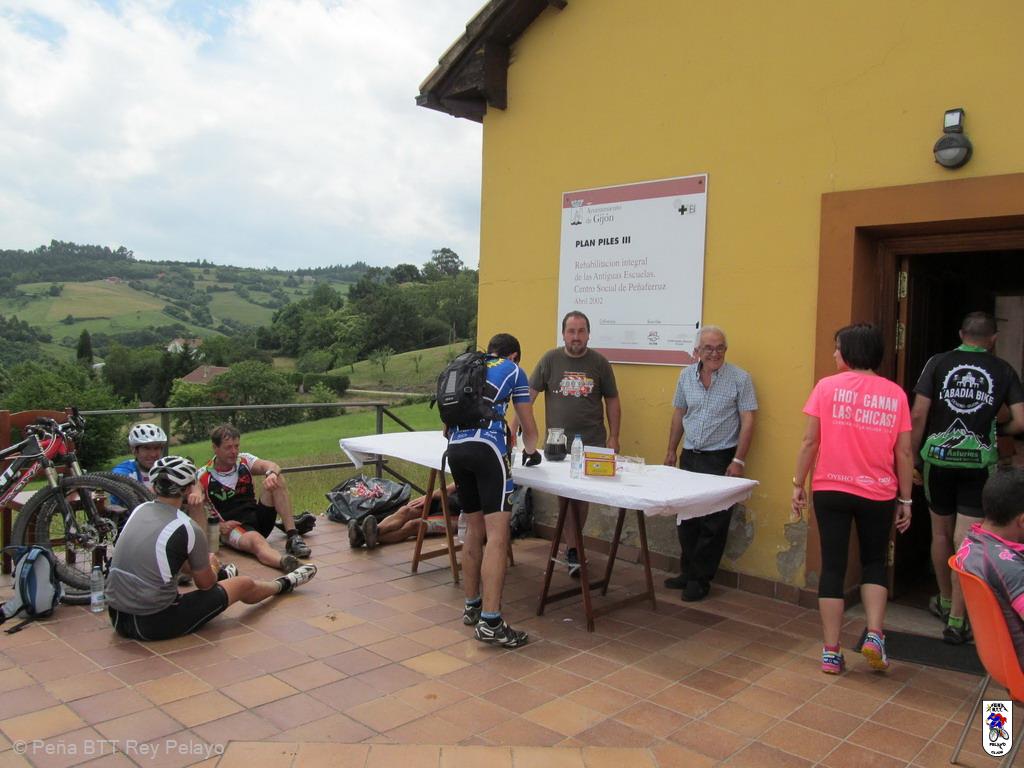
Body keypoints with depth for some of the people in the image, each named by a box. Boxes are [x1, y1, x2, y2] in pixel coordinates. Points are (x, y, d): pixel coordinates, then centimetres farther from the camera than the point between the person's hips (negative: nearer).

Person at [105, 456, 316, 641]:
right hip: (155, 624, -6)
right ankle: (283, 584, 43)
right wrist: (212, 568, 22)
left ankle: (221, 575, 60)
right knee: (244, 585, 12)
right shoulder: (187, 528, -16)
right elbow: (205, 584, -2)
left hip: (116, 618, 7)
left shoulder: (139, 510, 3)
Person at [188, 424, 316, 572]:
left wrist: (271, 473, -34)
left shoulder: (244, 460, 9)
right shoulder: (204, 476, 0)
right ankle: (285, 562, -72)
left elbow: (270, 466, -11)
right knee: (255, 540, -38)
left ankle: (293, 537, -28)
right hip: (232, 527, -4)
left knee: (276, 480, -17)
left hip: (260, 518, 5)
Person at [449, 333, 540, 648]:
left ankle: (471, 606, 26)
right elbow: (528, 425, 24)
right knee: (497, 534, -7)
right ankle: (490, 622, -13)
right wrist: (530, 451, 44)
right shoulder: (513, 371, 18)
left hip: (455, 448, 6)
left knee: (474, 530, 17)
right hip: (487, 448, -6)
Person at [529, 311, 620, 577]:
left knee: (581, 495, 5)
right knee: (564, 496, 2)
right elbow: (529, 394, 0)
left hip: (591, 443, 0)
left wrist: (613, 438, 4)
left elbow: (612, 401, 7)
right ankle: (573, 548, 13)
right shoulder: (550, 360, 0)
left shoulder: (599, 363, 2)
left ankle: (572, 547, 21)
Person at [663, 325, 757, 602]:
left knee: (713, 524, 1)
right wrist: (671, 450, 13)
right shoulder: (686, 376, 6)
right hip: (689, 456, 5)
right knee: (686, 519, 11)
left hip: (721, 460, -5)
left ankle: (700, 579, 13)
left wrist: (738, 460, -14)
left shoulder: (740, 378, -8)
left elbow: (747, 421, -9)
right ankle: (687, 572, 26)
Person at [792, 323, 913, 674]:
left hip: (831, 491, -1)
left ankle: (831, 652, 10)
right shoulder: (895, 394, 1)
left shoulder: (827, 387, -5)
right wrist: (906, 500, 10)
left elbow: (810, 441, -6)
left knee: (833, 567, 7)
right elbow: (904, 453, 2)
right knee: (874, 563, 21)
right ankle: (874, 635, 7)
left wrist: (798, 484, 3)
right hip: (878, 494, 2)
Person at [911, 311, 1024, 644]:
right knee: (966, 539, 1)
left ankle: (945, 601, 35)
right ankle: (956, 620, 1)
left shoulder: (938, 363, 1)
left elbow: (918, 415, -6)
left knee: (941, 532, 17)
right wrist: (997, 430, 19)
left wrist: (913, 458, 1)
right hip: (979, 461, -1)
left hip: (938, 458, 1)